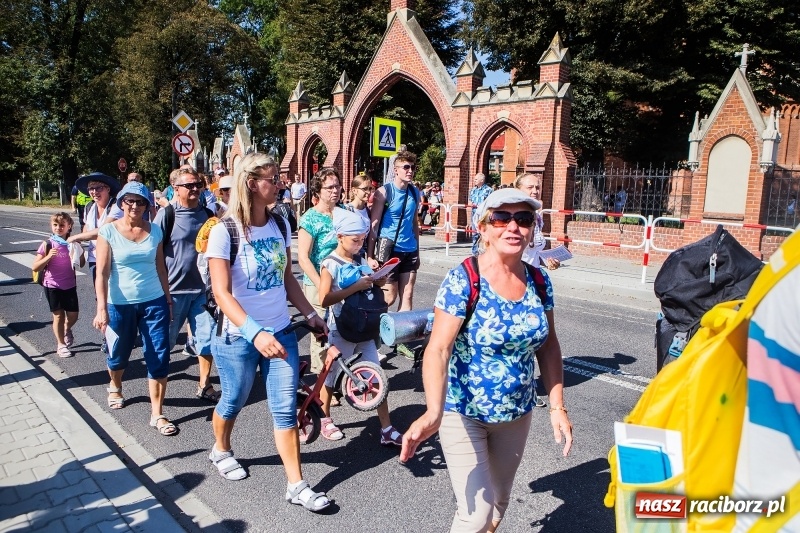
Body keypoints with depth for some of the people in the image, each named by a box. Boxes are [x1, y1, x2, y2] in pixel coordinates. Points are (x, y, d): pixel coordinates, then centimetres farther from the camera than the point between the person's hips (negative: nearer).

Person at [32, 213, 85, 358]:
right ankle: (61, 345, 20)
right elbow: (35, 268, -12)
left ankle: (67, 330, 39)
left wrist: (80, 253, -12)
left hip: (70, 285, 3)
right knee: (59, 315, 4)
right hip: (52, 286, -3)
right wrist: (48, 256, -27)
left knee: (73, 315, 6)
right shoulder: (47, 244, -11)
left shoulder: (73, 243, -2)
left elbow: (81, 264, 7)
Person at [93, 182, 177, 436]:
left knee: (159, 358, -3)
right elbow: (102, 272, -10)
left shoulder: (155, 231, 1)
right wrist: (101, 308, -17)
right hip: (119, 304, -1)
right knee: (118, 354, 18)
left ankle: (157, 414, 6)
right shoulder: (109, 231, -6)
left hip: (154, 302, 1)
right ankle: (115, 388, 51)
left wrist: (168, 299, 9)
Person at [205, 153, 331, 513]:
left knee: (285, 409, 5)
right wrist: (255, 333, -31)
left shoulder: (280, 225, 1)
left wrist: (310, 314, 5)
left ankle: (296, 486, 16)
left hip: (280, 333, 4)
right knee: (234, 401, 18)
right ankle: (220, 450, 49)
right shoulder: (225, 231, -15)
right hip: (238, 337, -4)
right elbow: (222, 294, -20)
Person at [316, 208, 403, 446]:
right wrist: (356, 287, -28)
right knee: (331, 375, 13)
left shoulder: (361, 259, 5)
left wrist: (377, 283, -3)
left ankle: (387, 430, 12)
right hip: (341, 330, -5)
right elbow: (324, 299, -24)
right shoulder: (330, 264, -13)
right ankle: (325, 419, 36)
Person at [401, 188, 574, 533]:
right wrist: (434, 413, -42)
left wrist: (557, 406, 2)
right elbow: (438, 349, -28)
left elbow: (548, 346, 5)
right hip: (463, 414, -5)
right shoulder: (462, 281, -20)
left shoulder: (539, 282, -4)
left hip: (516, 414, 5)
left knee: (498, 503, 21)